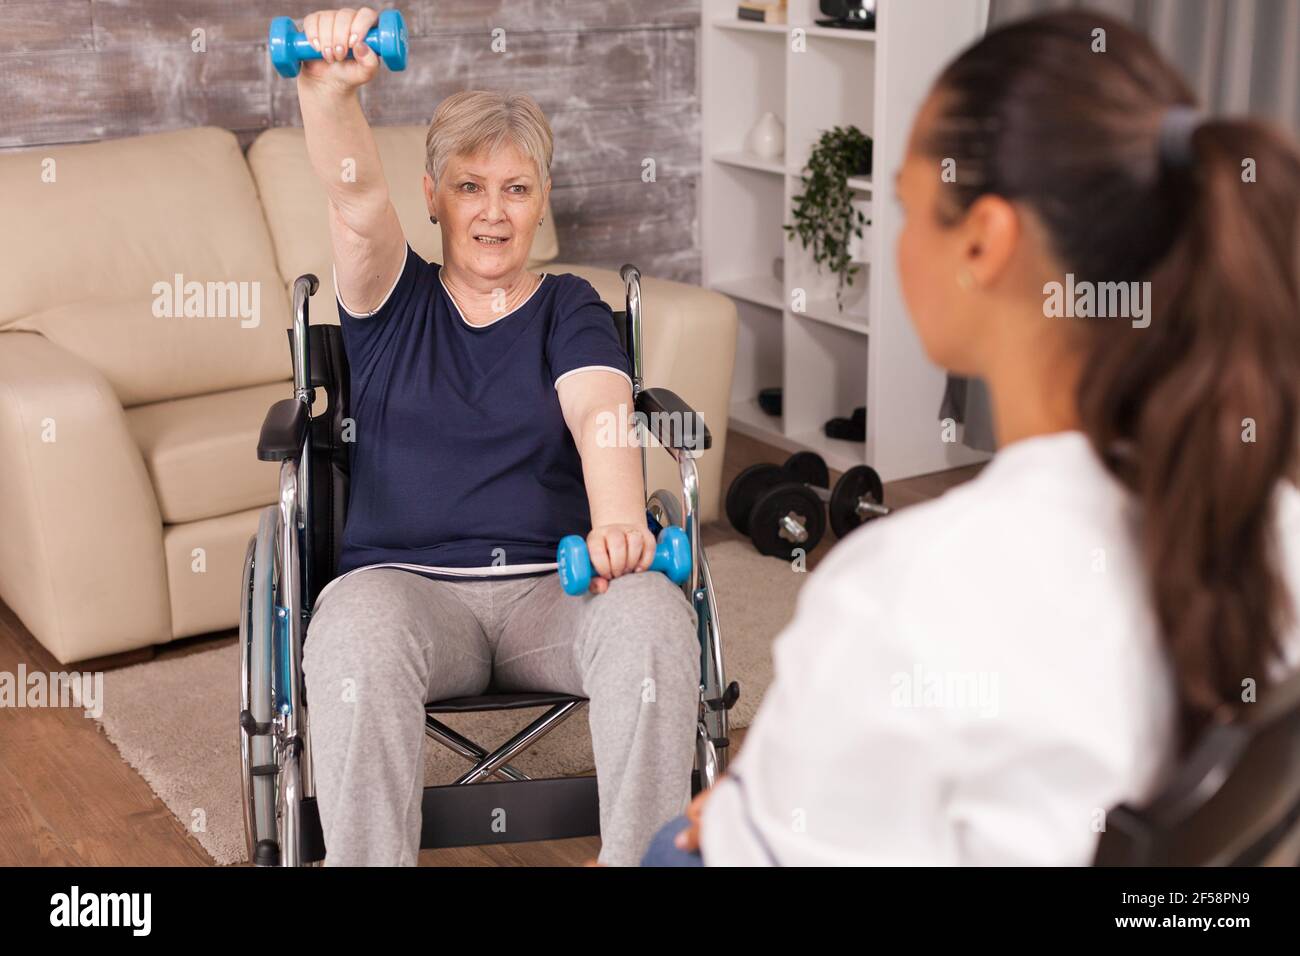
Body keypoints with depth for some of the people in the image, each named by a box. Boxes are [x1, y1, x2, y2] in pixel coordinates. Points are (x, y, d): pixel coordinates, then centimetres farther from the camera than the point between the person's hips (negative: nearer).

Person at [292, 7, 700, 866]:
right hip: (405, 579, 0)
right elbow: (357, 200, -6)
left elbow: (600, 414, -7)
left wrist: (618, 520, -29)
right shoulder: (394, 300, 16)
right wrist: (330, 91, -28)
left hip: (553, 586, 1)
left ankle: (647, 857, -19)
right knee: (354, 635, -35)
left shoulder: (570, 309, 14)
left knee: (652, 616, -32)